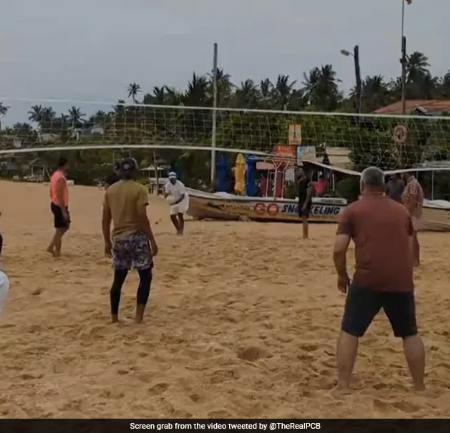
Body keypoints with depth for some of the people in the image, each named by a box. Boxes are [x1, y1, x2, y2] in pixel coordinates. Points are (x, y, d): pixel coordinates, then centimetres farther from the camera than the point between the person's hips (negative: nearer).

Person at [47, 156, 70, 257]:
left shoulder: (55, 175, 11)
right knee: (60, 229, 0)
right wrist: (64, 211, -23)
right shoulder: (61, 178, -20)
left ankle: (51, 247, 18)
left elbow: (52, 192, 18)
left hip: (55, 204, 10)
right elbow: (60, 196, -24)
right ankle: (57, 252, 8)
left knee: (65, 226, 19)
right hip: (60, 206, -10)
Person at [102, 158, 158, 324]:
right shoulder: (139, 189, -9)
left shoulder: (110, 190, 7)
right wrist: (152, 240, -10)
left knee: (118, 278, 13)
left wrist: (107, 242, 17)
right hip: (136, 236, -5)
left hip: (118, 238, 5)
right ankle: (138, 316, -2)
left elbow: (105, 220, 8)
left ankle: (114, 317, 16)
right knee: (145, 276, 5)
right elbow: (142, 218, -15)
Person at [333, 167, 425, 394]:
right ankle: (420, 387, 24)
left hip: (368, 280, -3)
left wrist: (342, 275, 12)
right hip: (401, 281, 4)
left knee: (349, 332, 8)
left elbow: (339, 249, -2)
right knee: (410, 334, 18)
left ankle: (343, 386, 6)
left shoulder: (352, 210, 4)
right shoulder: (401, 210, 16)